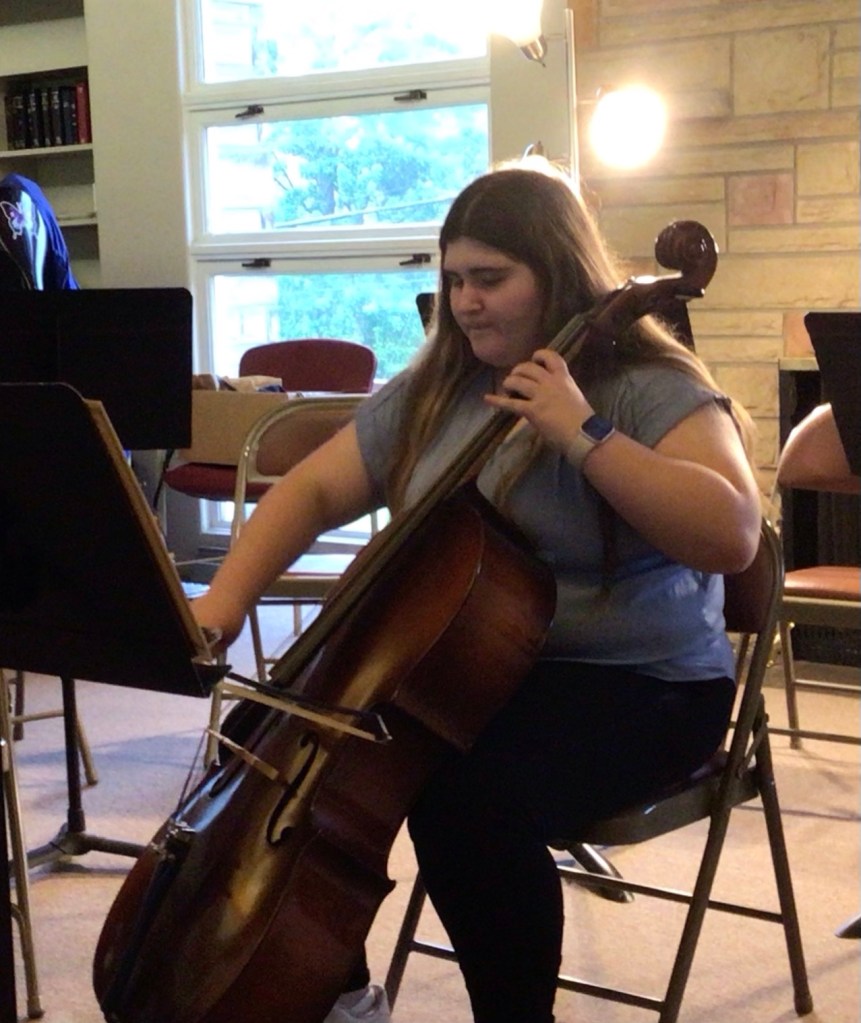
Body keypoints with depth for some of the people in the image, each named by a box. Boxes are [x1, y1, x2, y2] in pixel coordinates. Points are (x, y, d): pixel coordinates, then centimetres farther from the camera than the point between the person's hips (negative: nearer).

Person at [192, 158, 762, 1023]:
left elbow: (732, 537, -24)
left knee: (465, 795, -33)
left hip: (633, 687, -6)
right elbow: (314, 489, 9)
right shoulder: (430, 391, 7)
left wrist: (584, 435, -28)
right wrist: (227, 597, -7)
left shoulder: (651, 389, -11)